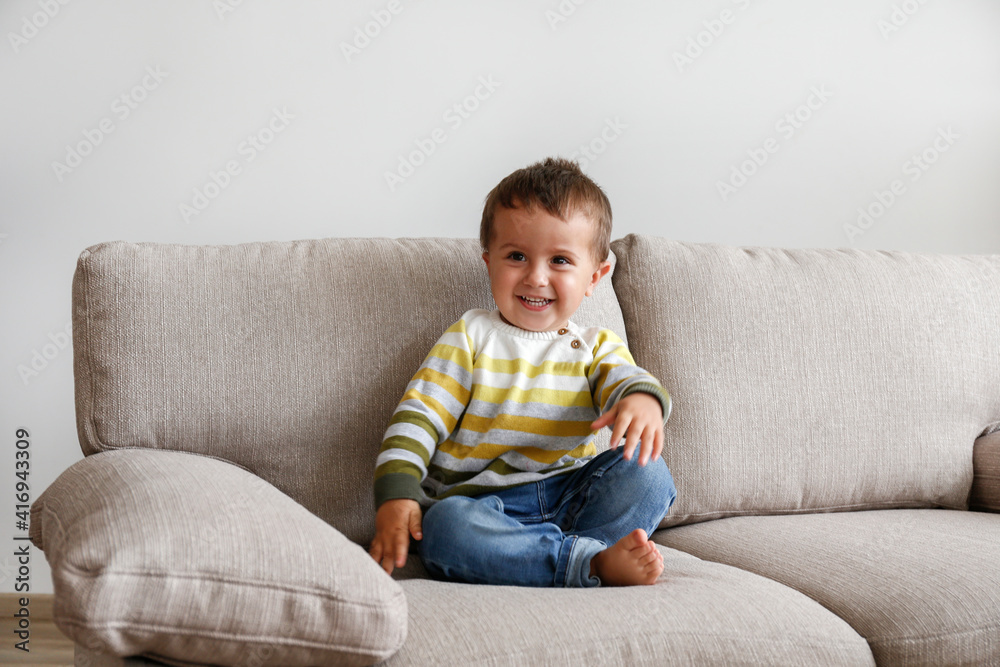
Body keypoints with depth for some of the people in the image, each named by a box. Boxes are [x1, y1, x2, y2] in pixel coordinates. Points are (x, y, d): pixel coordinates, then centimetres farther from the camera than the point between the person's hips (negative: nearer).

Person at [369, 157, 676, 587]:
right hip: (481, 503, -2)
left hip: (572, 498, 2)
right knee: (444, 528, -35)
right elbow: (418, 417, 1)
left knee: (644, 469, -22)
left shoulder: (597, 347, 15)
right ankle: (594, 563, -35)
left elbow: (626, 378, -5)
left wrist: (643, 401, -33)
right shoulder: (470, 338, 8)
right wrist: (396, 493, -15)